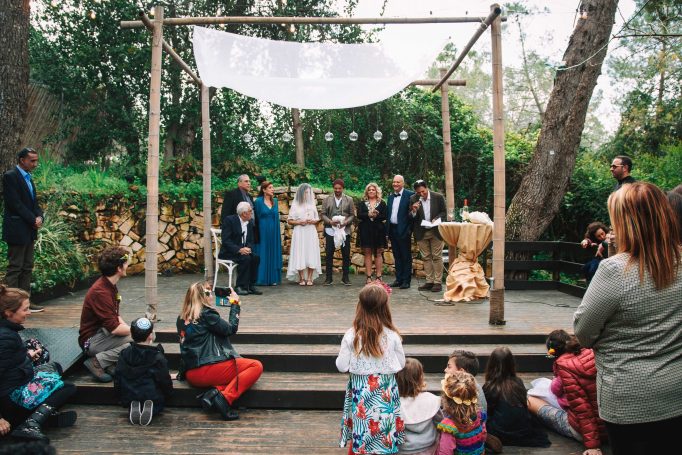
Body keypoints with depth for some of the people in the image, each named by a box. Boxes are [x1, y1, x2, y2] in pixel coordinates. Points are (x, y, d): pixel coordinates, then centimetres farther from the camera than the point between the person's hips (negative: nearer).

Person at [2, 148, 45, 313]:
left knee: (27, 268, 10)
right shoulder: (10, 176, -9)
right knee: (14, 268, -5)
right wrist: (33, 220, -14)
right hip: (17, 230, -8)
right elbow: (15, 203, -16)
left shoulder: (28, 177, 16)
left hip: (29, 230, 9)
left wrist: (40, 217, -2)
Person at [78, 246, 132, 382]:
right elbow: (114, 328, -26)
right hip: (92, 341, -9)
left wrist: (128, 327, -4)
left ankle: (111, 364, -4)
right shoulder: (100, 292, -24)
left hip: (103, 334, 9)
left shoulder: (110, 285, 7)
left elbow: (116, 316, 14)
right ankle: (98, 362, -14)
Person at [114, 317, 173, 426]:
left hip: (129, 398, 4)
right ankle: (151, 409, -9)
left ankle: (133, 408, -2)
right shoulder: (158, 357, -15)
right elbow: (165, 381, -8)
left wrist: (121, 398, 19)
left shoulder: (124, 354, -2)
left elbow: (117, 378, 5)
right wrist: (168, 393, 13)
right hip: (153, 397, -4)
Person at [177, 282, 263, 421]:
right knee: (256, 366, -4)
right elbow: (231, 328, 0)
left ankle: (216, 390, -4)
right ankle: (225, 398, -17)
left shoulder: (182, 318, 12)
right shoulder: (206, 314, -10)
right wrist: (235, 304, 7)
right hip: (208, 370, -9)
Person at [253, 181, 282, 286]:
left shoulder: (275, 201, 10)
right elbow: (256, 217, -3)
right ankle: (262, 279, 5)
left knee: (273, 254, 6)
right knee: (263, 255, -1)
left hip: (274, 232, 5)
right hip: (263, 231, -5)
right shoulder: (258, 201, -6)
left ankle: (272, 278, 12)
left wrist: (278, 233, 12)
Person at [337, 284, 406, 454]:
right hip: (385, 393, 0)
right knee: (384, 435, 18)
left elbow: (342, 366, -10)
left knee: (360, 434, 18)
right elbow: (401, 364, -3)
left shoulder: (351, 336, -16)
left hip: (360, 391, 0)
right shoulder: (392, 336, -15)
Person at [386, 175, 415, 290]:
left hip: (403, 230, -6)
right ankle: (399, 279, 18)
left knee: (406, 257, 1)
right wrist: (387, 230, 9)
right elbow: (387, 213, 15)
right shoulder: (390, 196, 15)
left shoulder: (409, 195, -6)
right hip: (392, 230, 6)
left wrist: (409, 229, -16)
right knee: (397, 256, 12)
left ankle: (406, 281, 6)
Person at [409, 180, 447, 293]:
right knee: (426, 258, 8)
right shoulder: (413, 199, -2)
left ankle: (438, 282, 6)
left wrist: (437, 219, -17)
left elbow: (444, 212, 2)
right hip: (421, 233, 3)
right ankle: (429, 281, 15)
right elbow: (411, 217, 2)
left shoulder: (438, 197, -7)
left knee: (437, 257, 1)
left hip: (435, 231, -2)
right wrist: (414, 211, -20)